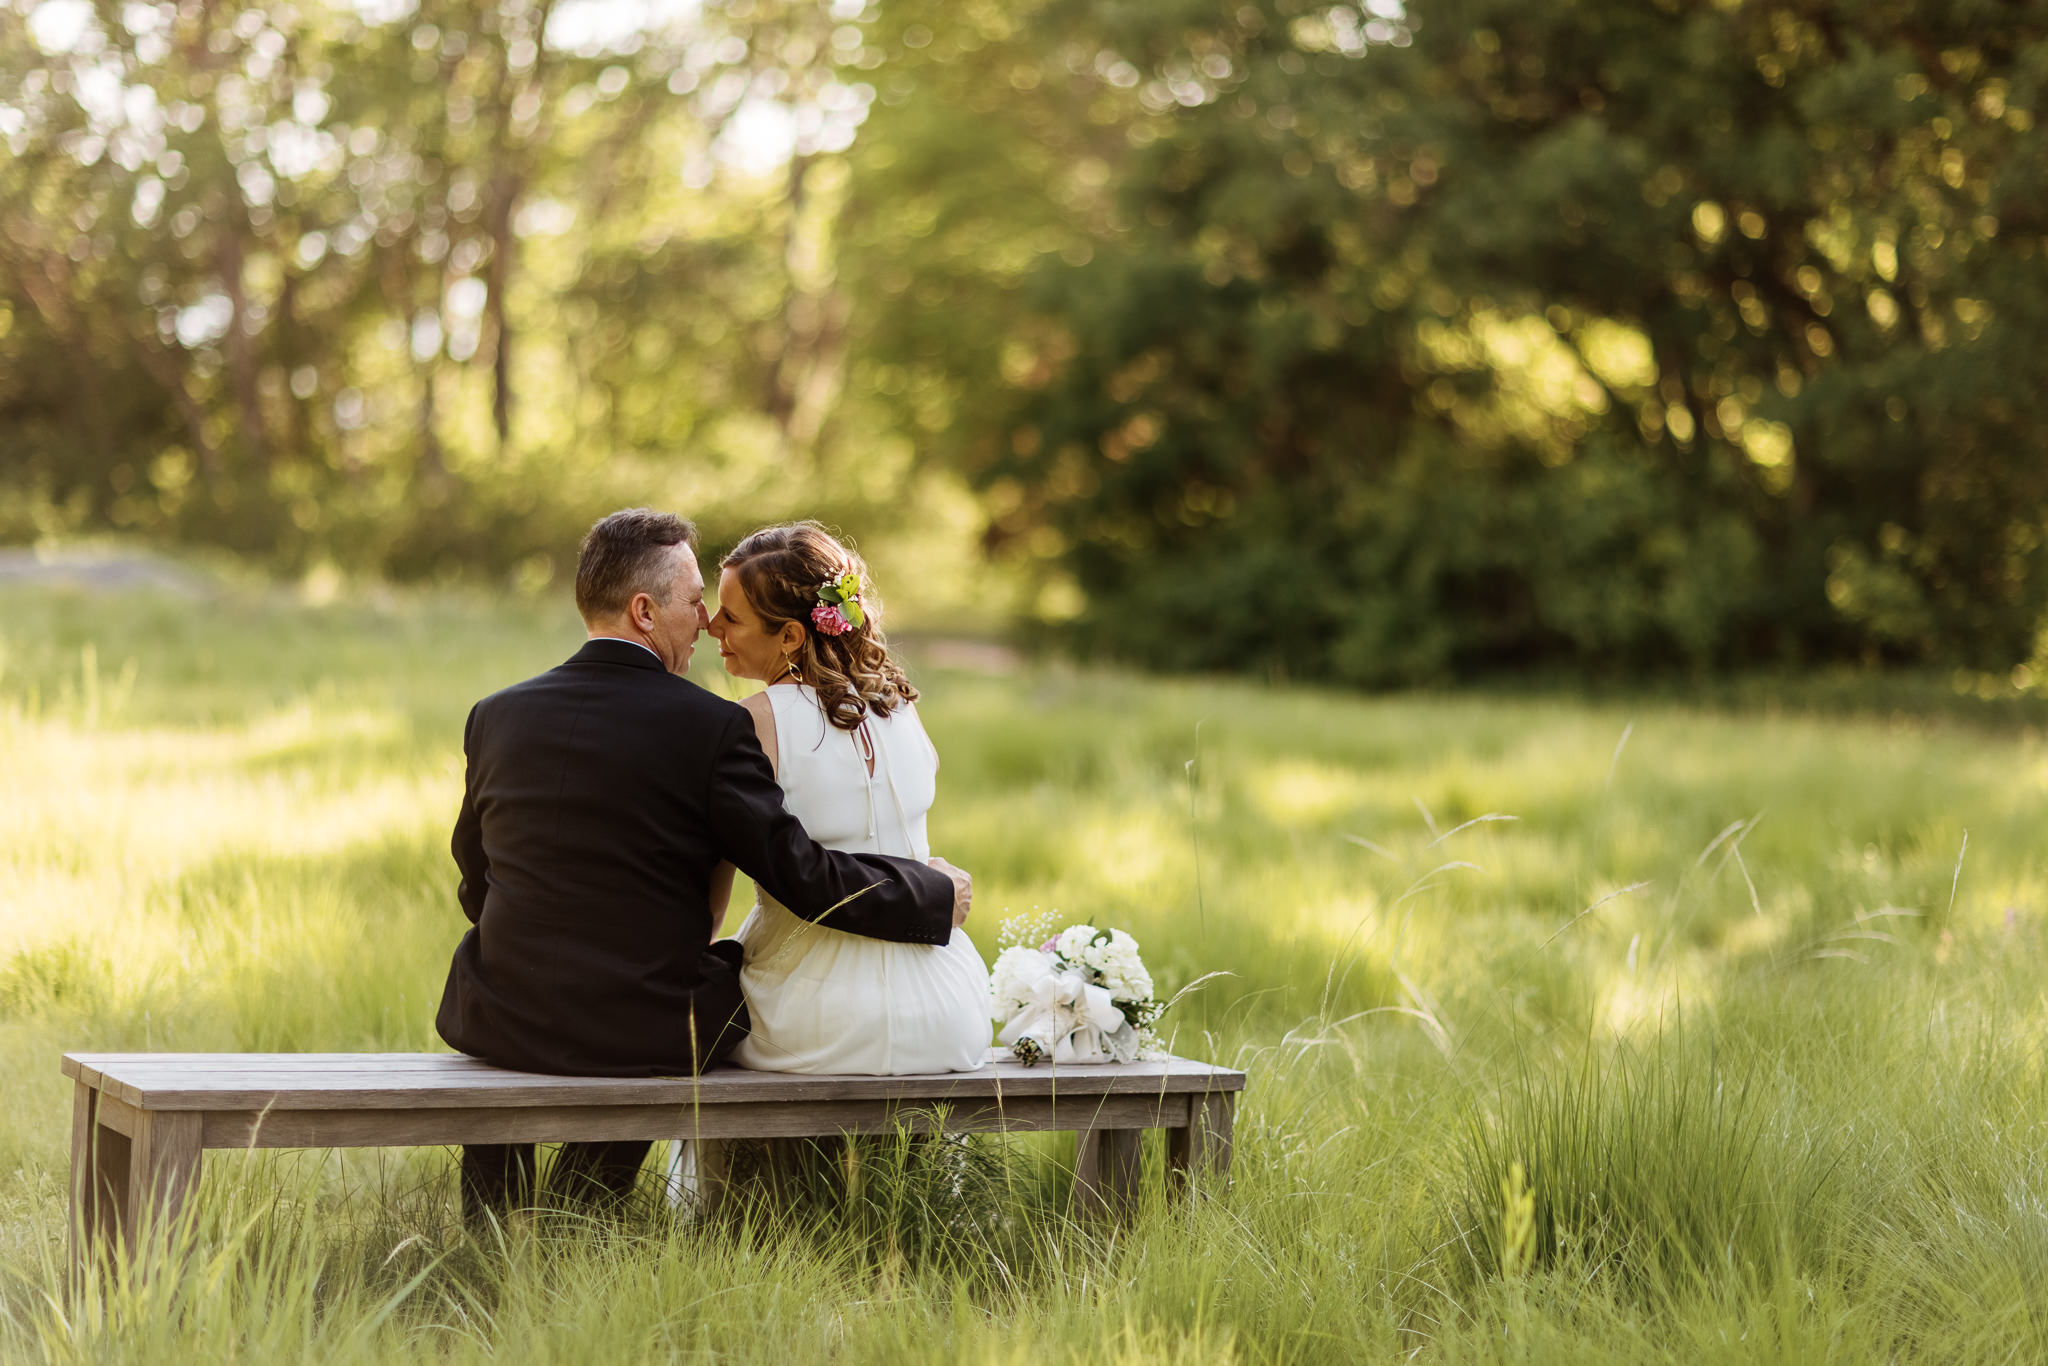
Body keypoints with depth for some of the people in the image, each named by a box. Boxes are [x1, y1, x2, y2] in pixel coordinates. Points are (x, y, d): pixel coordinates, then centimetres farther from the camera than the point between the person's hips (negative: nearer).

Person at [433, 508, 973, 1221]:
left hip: (508, 1022, 3)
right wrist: (938, 891, 2)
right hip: (650, 1036, -3)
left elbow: (474, 883, 11)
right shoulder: (711, 727, -14)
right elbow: (803, 876, -14)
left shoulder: (495, 716, -1)